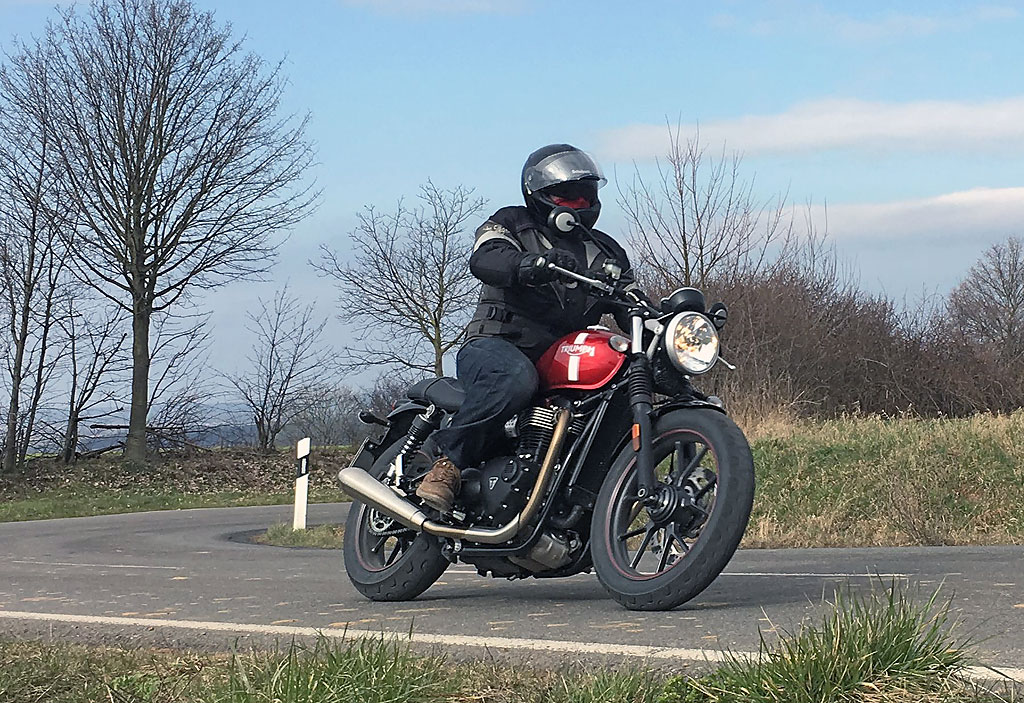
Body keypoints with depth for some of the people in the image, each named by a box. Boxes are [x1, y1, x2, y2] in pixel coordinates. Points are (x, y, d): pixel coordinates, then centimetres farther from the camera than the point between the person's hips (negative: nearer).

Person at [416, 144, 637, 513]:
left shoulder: (605, 252, 24)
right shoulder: (512, 224, 8)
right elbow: (484, 260, -15)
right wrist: (535, 263, -36)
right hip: (496, 348, -6)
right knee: (515, 378, -40)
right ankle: (448, 462, -35)